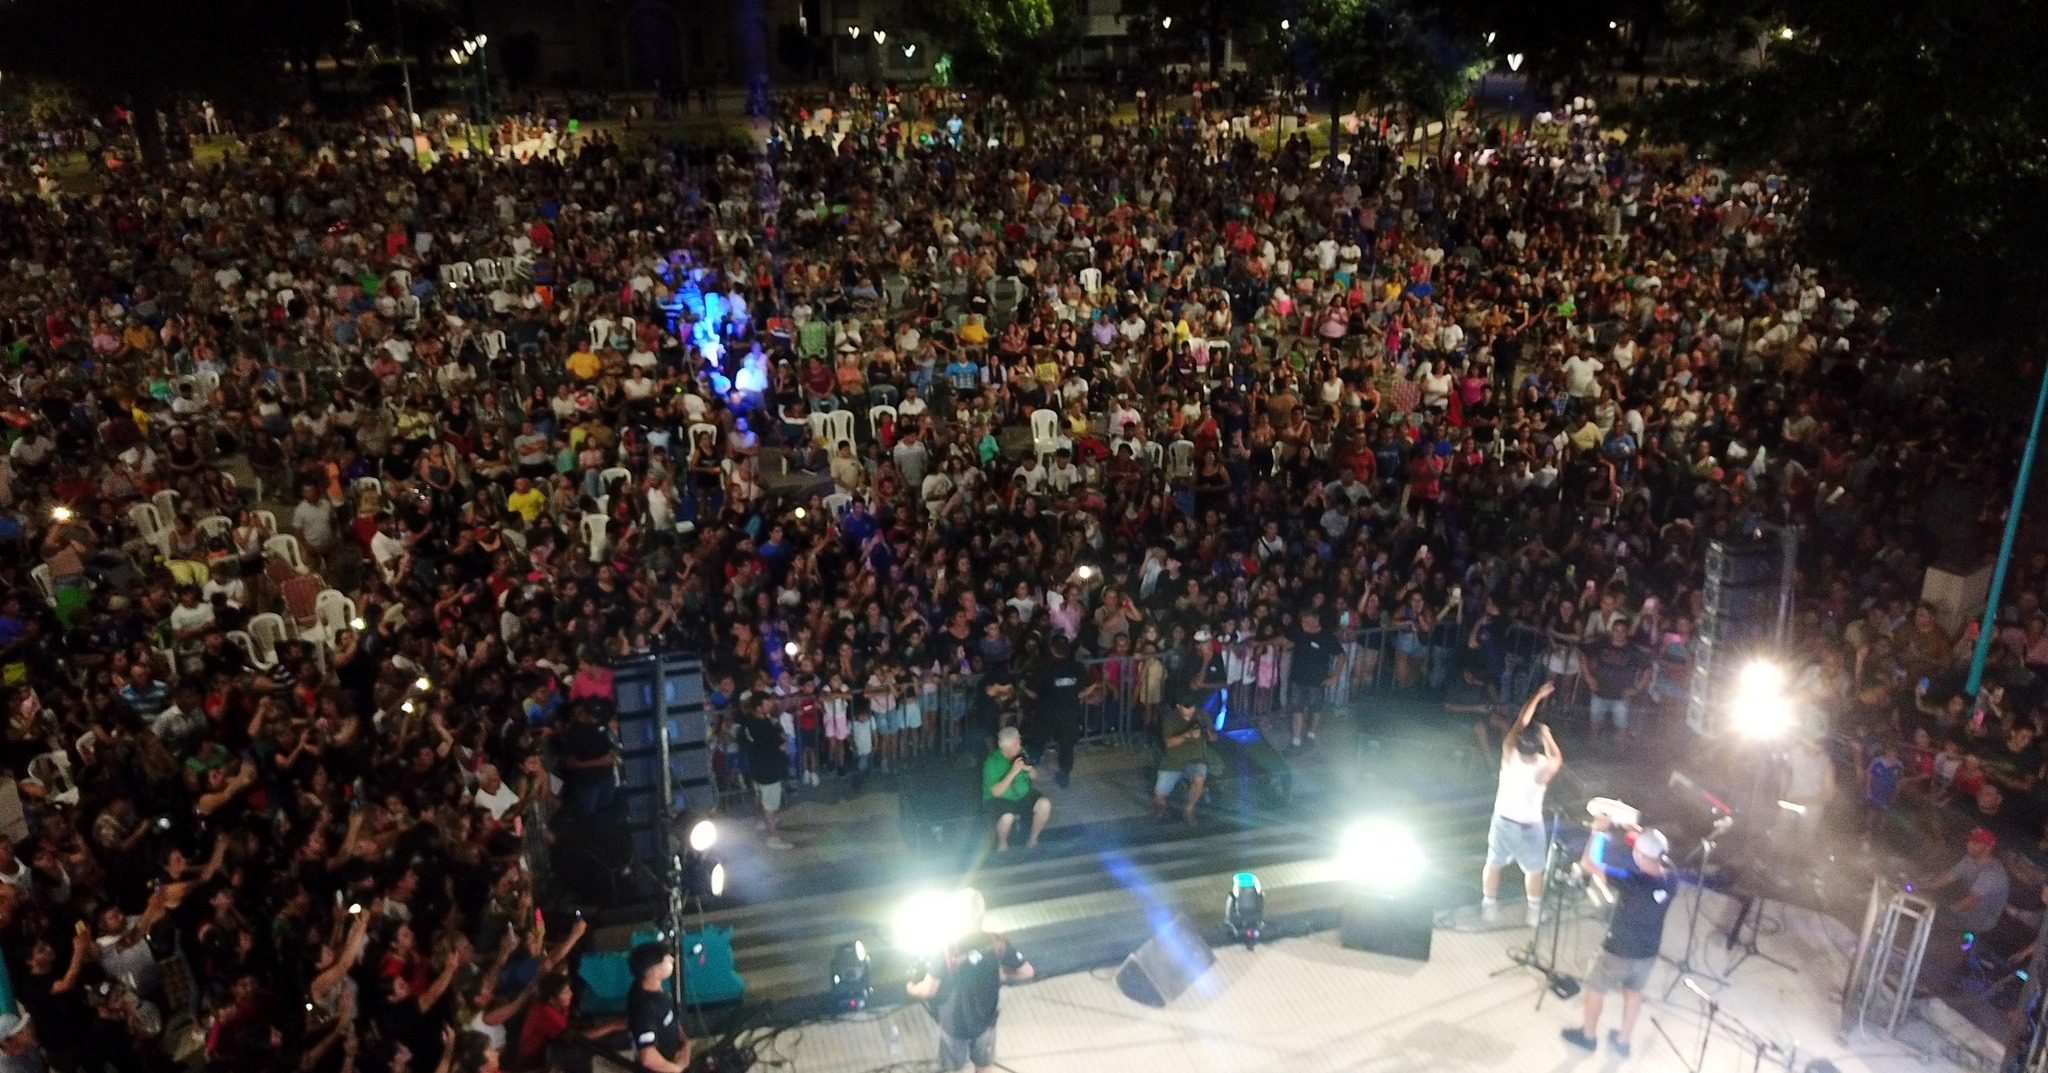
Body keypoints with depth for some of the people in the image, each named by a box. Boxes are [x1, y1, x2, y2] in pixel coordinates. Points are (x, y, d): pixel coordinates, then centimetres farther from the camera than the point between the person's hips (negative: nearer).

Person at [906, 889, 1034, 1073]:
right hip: (985, 1020, 2)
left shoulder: (948, 949, -28)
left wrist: (911, 988, 1)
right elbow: (1027, 972, -9)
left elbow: (928, 990, -21)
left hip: (955, 1023, -2)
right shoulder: (998, 943, -19)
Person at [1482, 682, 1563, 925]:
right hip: (1528, 826, -3)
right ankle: (1535, 912, 37)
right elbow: (1557, 758, -4)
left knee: (1493, 864, 21)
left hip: (1502, 820, 3)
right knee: (1534, 870, 21)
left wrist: (1537, 697, -3)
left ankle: (1489, 906, 36)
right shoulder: (1542, 769, -30)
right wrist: (1547, 734, 0)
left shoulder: (1509, 755, -24)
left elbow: (1520, 722, -10)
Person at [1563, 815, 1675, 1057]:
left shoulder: (1631, 882, -34)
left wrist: (1598, 831, -19)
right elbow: (1655, 865, 9)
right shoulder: (1671, 881, -16)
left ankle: (1588, 1036, 38)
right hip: (1648, 953, 5)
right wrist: (1641, 836, 2)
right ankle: (1622, 1041, 42)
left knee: (1596, 989, 19)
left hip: (1619, 951, -5)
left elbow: (1588, 864, -31)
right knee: (1634, 992, 28)